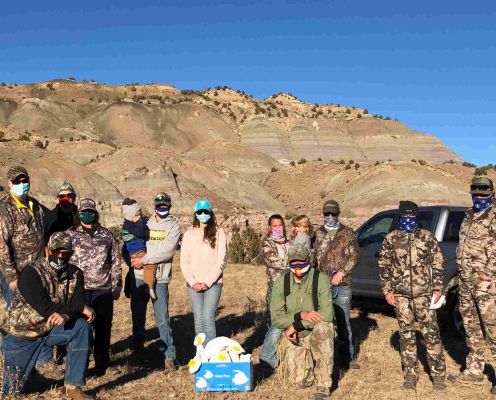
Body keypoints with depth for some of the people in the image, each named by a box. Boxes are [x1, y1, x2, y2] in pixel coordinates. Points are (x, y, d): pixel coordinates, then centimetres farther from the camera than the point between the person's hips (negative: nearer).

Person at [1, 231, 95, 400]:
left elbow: (78, 303, -17)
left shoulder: (75, 274, -7)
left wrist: (65, 315, -39)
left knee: (82, 328, -25)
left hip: (51, 328, 3)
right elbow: (44, 308, -31)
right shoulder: (30, 272, -22)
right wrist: (81, 308, -30)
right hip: (22, 332, -3)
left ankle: (73, 386, -14)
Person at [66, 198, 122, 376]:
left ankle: (101, 363, 21)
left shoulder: (107, 235, 10)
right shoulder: (70, 235, 5)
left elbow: (115, 261, 11)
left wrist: (116, 286, 7)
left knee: (103, 328, 7)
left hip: (104, 290, 2)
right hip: (79, 289, -1)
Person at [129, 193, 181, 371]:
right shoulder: (145, 223, 11)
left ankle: (169, 356, 3)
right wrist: (133, 260, -3)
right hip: (138, 276, 4)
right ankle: (137, 347, 34)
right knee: (137, 315, 15)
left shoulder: (173, 226, 0)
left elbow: (167, 251, -12)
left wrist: (144, 260, -13)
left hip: (160, 278, -4)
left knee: (162, 318, -5)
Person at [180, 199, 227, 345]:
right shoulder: (189, 234, 10)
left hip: (213, 283, -2)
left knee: (208, 318, -12)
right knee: (198, 320, 3)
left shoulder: (219, 232, 3)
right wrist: (193, 282, -6)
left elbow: (221, 260, -3)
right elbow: (184, 261, 6)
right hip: (194, 285, 2)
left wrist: (207, 282, -8)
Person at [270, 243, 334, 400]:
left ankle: (323, 386, -21)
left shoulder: (321, 279, -14)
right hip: (293, 337, 2)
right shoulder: (281, 283, -6)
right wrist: (300, 315, -25)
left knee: (322, 329, -37)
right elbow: (276, 319, -9)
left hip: (317, 333, -1)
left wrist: (296, 325, -22)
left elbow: (326, 315, -22)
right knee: (301, 381, -15)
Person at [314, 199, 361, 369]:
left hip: (342, 285, -1)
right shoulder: (317, 234, 9)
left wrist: (341, 273, -10)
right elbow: (312, 257, 7)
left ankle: (349, 356, 17)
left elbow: (355, 256, 1)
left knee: (344, 322, 5)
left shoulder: (348, 233, 6)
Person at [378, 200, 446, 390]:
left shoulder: (428, 237, 2)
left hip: (424, 293, -1)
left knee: (431, 332, -1)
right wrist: (387, 290, 1)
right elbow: (384, 266, 6)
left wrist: (437, 288, 0)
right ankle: (410, 374, 19)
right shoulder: (391, 239, 4)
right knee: (406, 334, 8)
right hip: (401, 294, 1)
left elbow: (438, 264, 5)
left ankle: (438, 373, 12)